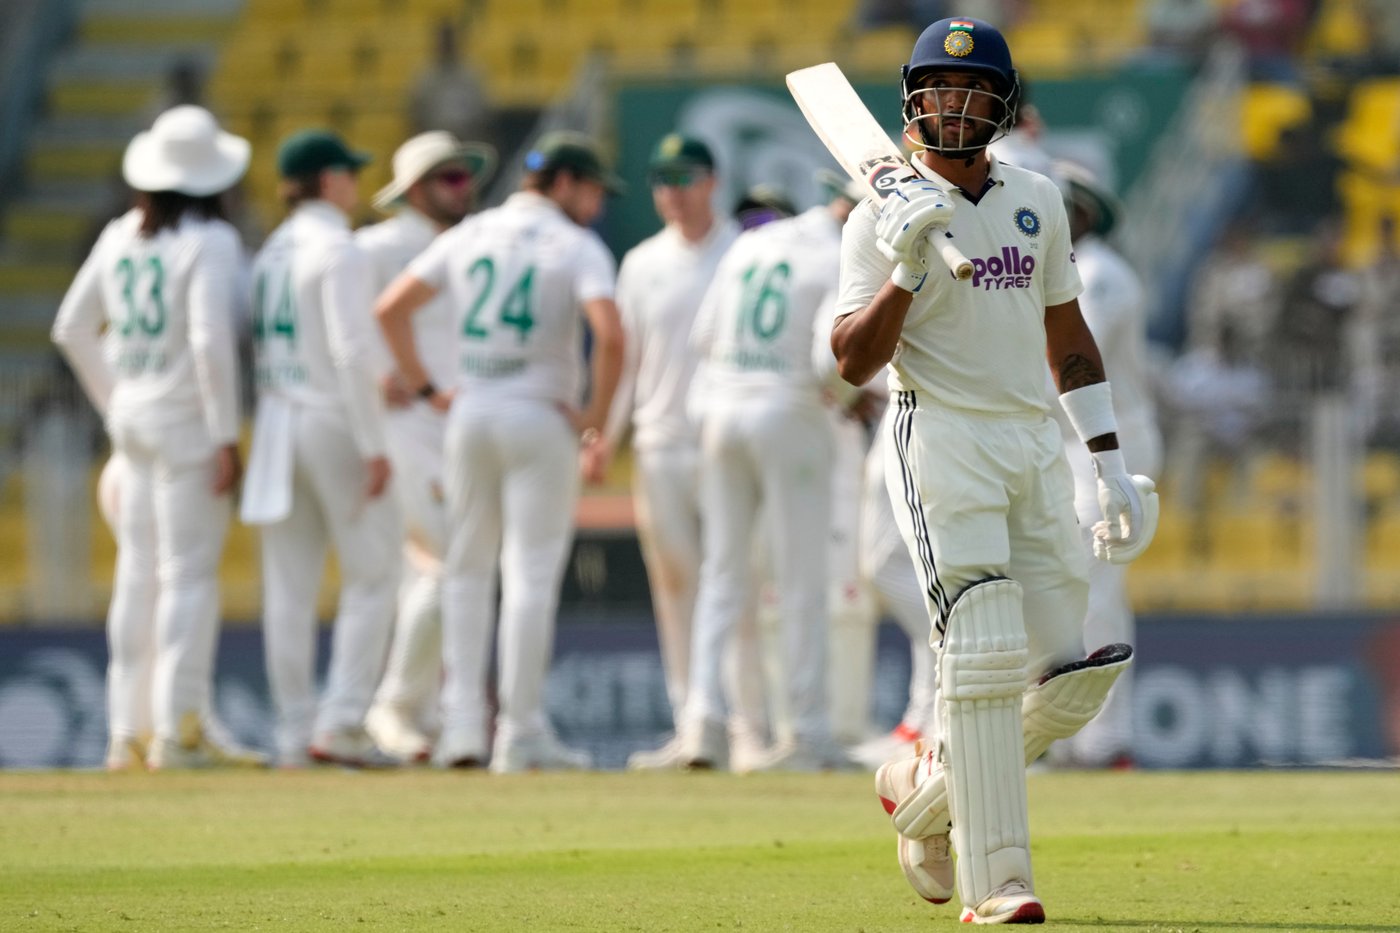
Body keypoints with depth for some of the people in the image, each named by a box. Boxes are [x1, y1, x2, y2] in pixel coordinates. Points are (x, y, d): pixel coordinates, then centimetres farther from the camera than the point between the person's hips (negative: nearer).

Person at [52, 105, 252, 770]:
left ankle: (128, 730, 11)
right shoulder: (210, 241, -13)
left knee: (138, 572, 10)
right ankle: (177, 730, -6)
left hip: (132, 417, 7)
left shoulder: (120, 236, 7)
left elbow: (72, 329, 12)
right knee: (188, 573, -3)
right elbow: (210, 340, -22)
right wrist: (226, 435, -17)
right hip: (188, 419, -7)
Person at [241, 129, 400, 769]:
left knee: (289, 583, 6)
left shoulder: (272, 252, 12)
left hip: (277, 420, 7)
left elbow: (258, 349, 12)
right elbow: (351, 351, -19)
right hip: (333, 420, -7)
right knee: (373, 569, -1)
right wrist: (373, 445, -18)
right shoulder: (337, 251, -12)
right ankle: (340, 723, -9)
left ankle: (295, 735, 6)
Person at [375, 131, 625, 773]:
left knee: (466, 571, 13)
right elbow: (609, 334, -21)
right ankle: (520, 736, -3)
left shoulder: (468, 236, 10)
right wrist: (597, 415, -9)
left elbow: (390, 308, 7)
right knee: (532, 576, -2)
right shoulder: (577, 247, -5)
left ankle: (462, 723, 6)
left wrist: (425, 389, 10)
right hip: (541, 419, -4)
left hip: (468, 415, 4)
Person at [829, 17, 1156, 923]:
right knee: (985, 650, -18)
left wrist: (1113, 468, 16)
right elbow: (854, 361, -9)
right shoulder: (886, 217, -2)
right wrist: (908, 267, -23)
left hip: (1036, 441, 5)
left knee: (1074, 675, 0)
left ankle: (928, 790, 23)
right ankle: (994, 879, -17)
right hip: (941, 440, -5)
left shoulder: (1038, 201, 14)